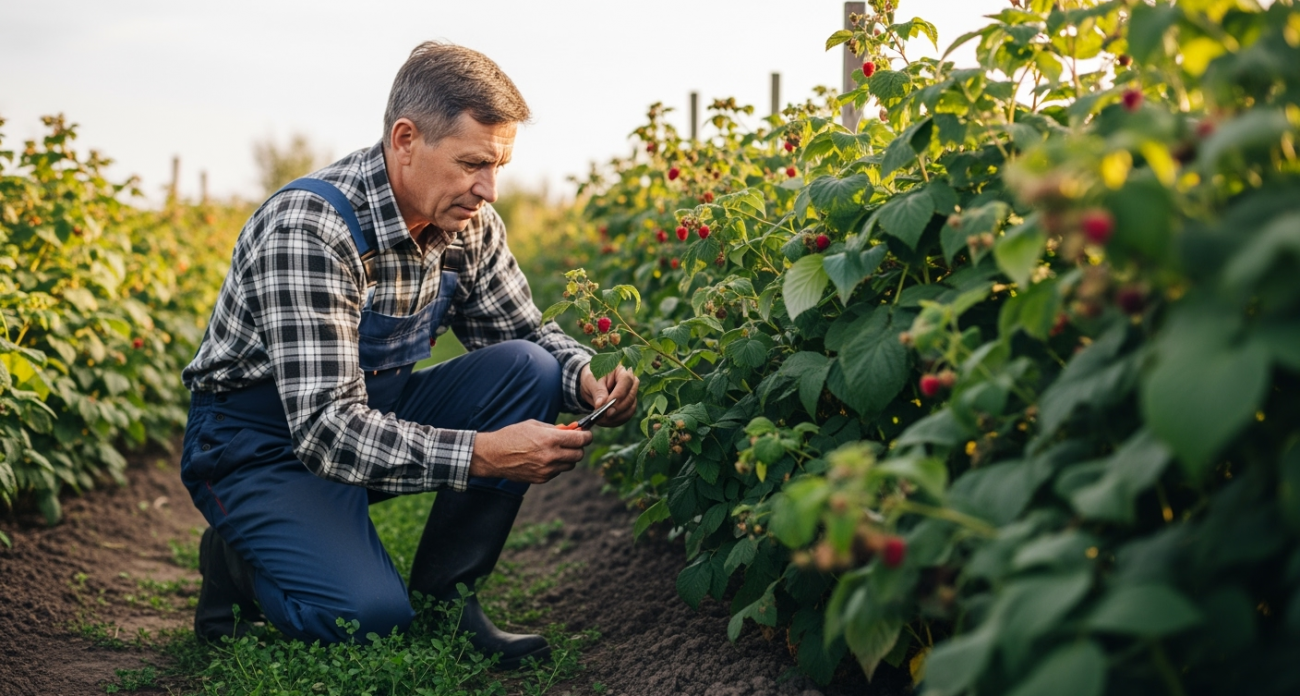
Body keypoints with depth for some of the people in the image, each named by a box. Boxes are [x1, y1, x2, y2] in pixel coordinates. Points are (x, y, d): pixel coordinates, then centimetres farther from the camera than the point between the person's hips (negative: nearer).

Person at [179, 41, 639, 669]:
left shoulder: (468, 223, -8)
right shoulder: (307, 229, -30)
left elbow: (525, 330, 6)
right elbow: (325, 427, -34)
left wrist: (584, 376, -17)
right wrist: (483, 454, -41)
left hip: (374, 411, 7)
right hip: (264, 440, -7)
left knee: (528, 370, -15)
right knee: (369, 616, -27)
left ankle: (443, 596, -4)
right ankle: (238, 563, 6)